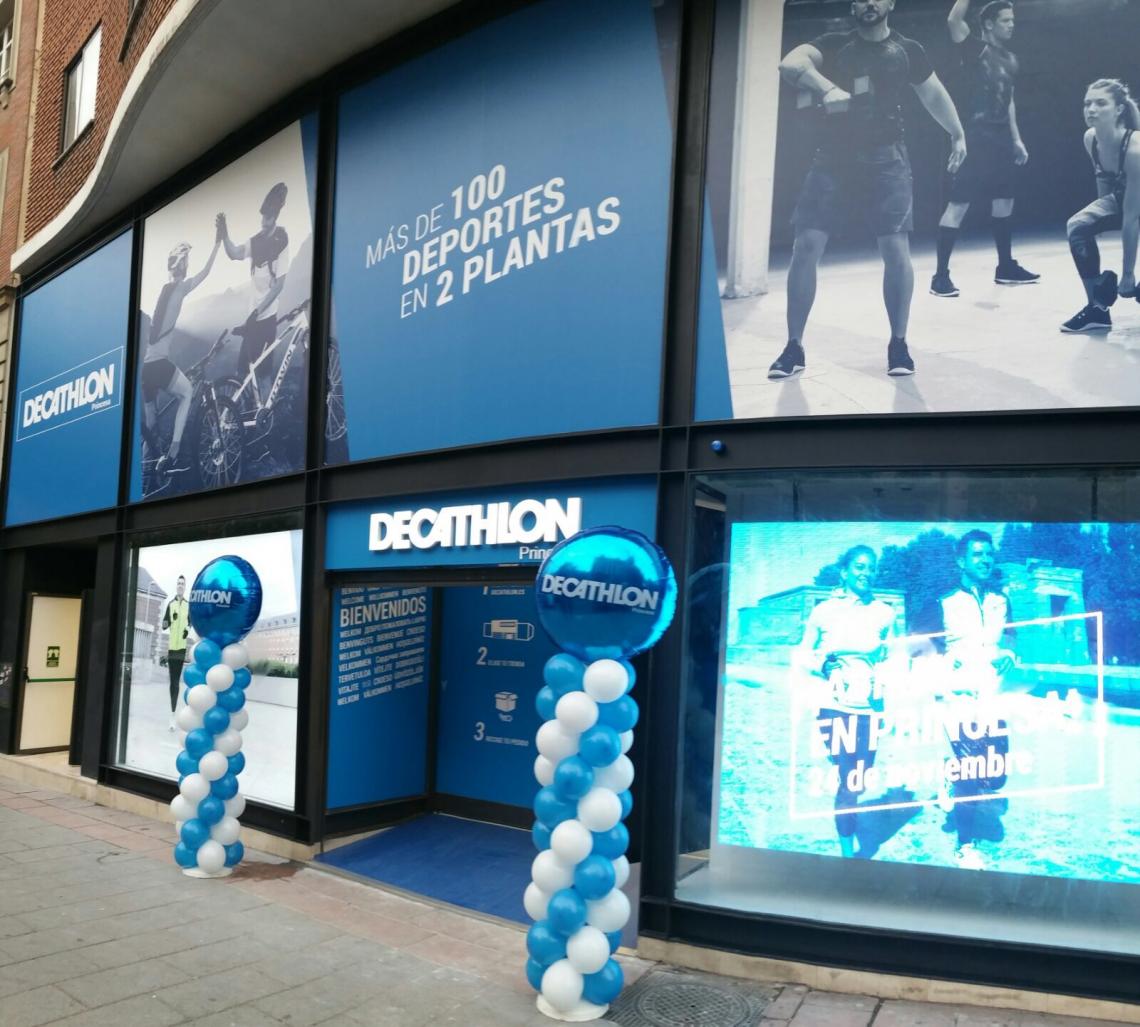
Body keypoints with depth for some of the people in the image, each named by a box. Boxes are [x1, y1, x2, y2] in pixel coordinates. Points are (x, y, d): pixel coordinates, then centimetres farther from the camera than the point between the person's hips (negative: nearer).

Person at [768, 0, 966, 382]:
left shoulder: (908, 50, 10)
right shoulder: (834, 45, 6)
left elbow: (934, 94, 21)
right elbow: (790, 64, -12)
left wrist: (957, 134, 17)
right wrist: (826, 88, -29)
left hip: (886, 160, 0)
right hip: (833, 158, 0)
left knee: (896, 250, -9)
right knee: (805, 247, -8)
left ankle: (898, 344, 6)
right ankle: (794, 348, 0)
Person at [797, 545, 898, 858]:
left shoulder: (884, 612, 5)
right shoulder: (825, 611, 0)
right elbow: (802, 655, 5)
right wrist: (822, 661, -13)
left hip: (870, 708, 2)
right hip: (835, 708, -2)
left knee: (861, 780, 11)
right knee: (848, 780, 0)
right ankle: (848, 852, 15)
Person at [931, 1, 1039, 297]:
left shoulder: (1010, 59, 18)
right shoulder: (976, 49, -4)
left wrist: (1016, 139, 20)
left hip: (1000, 140, 8)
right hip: (975, 139, -8)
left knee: (1004, 201, 13)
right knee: (959, 204, -9)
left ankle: (1005, 266, 24)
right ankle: (941, 275, -7)